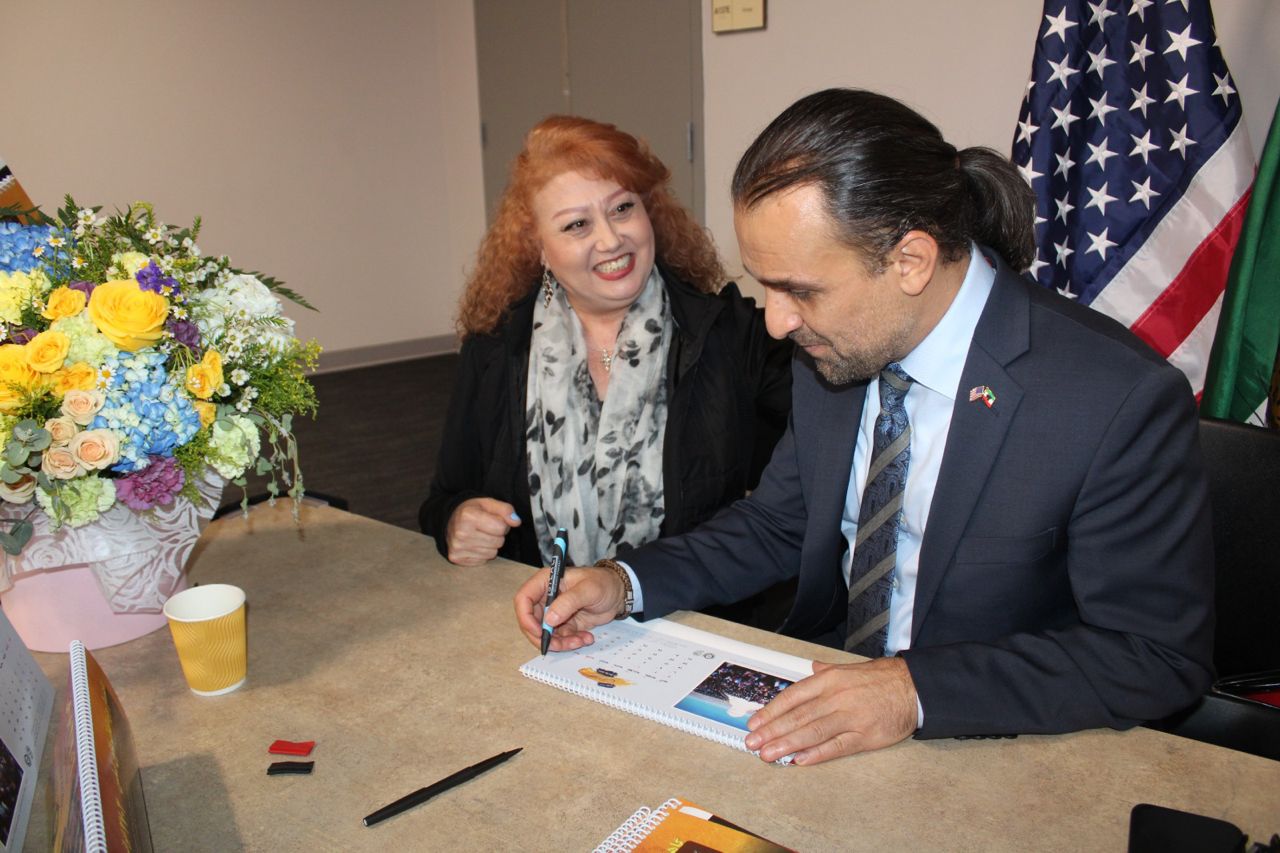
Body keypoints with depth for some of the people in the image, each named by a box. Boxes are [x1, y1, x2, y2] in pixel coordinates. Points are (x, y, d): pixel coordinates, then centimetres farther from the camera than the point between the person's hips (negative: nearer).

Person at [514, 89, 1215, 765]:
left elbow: (1159, 655, -16)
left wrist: (919, 691, -28)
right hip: (820, 692, 5)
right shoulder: (831, 351, -5)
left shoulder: (1120, 403, -22)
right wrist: (626, 584, -8)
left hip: (988, 749, -4)